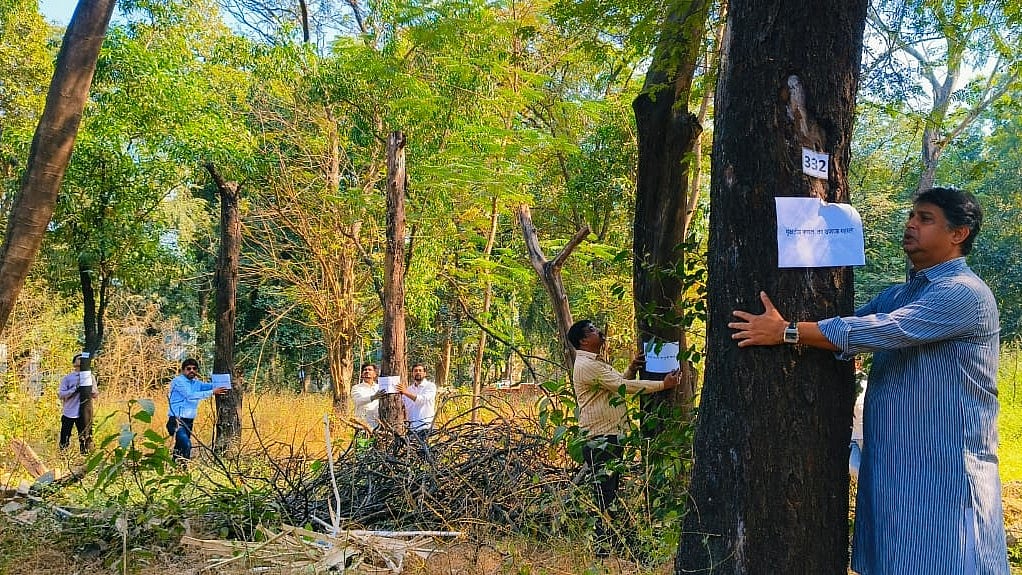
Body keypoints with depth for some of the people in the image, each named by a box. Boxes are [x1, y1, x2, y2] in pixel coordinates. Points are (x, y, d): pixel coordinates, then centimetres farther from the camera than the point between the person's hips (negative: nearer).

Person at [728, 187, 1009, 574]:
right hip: (891, 467, 8)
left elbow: (881, 331, -25)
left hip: (945, 472, -8)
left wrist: (786, 332, -24)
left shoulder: (965, 294, -15)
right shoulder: (898, 295, 15)